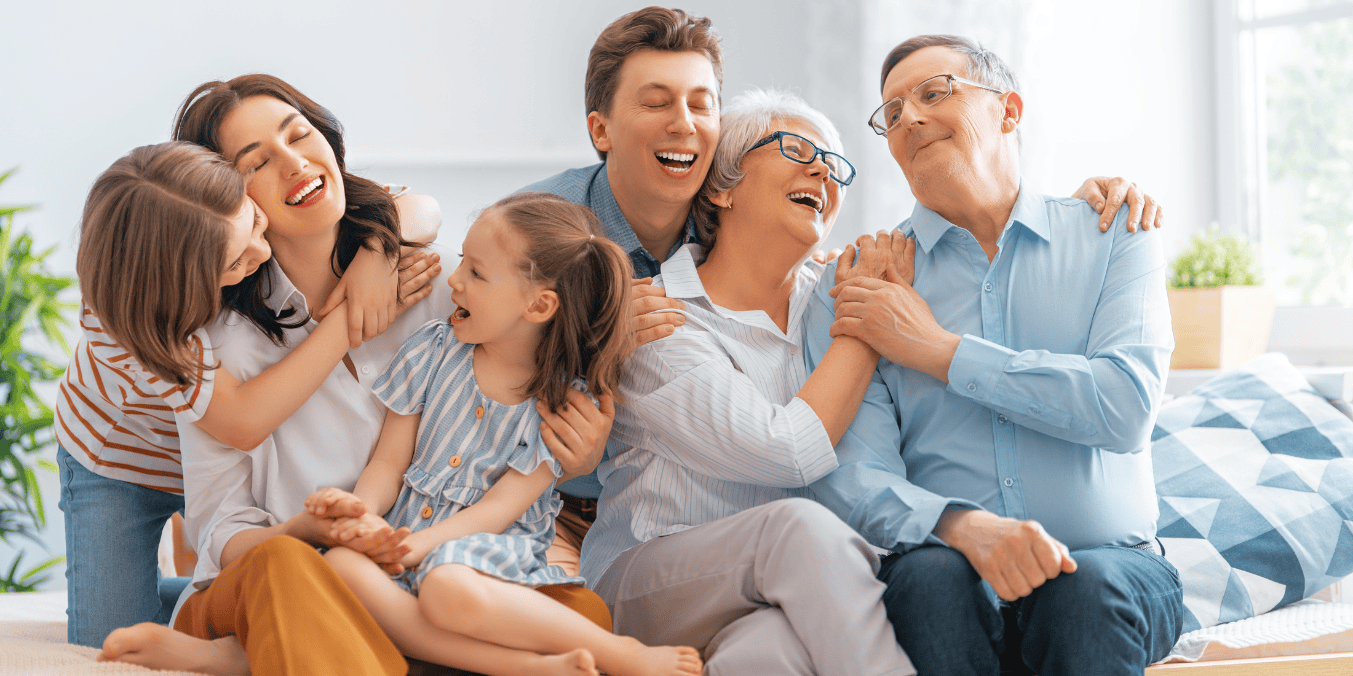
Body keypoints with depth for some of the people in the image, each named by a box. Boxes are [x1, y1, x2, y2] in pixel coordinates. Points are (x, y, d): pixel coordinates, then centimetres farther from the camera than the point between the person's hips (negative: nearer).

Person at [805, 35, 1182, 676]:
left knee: (1094, 584, -33)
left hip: (1111, 560, 0)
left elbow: (1125, 406, -9)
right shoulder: (851, 288, 7)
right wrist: (963, 526, -26)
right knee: (931, 573, -33)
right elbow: (852, 477, -5)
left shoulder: (1113, 238, 8)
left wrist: (937, 350, -7)